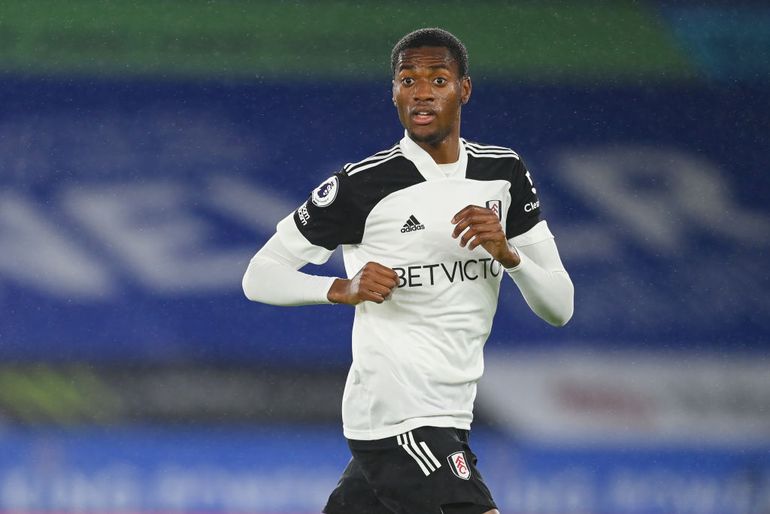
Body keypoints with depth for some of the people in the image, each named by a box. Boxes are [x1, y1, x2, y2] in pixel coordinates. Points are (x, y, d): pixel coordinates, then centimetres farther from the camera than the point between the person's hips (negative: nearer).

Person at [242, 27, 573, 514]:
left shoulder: (504, 173, 7)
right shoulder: (363, 185, -9)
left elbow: (560, 308, 5)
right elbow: (260, 276, -5)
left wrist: (508, 254, -15)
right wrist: (344, 288, -21)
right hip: (398, 416, -6)